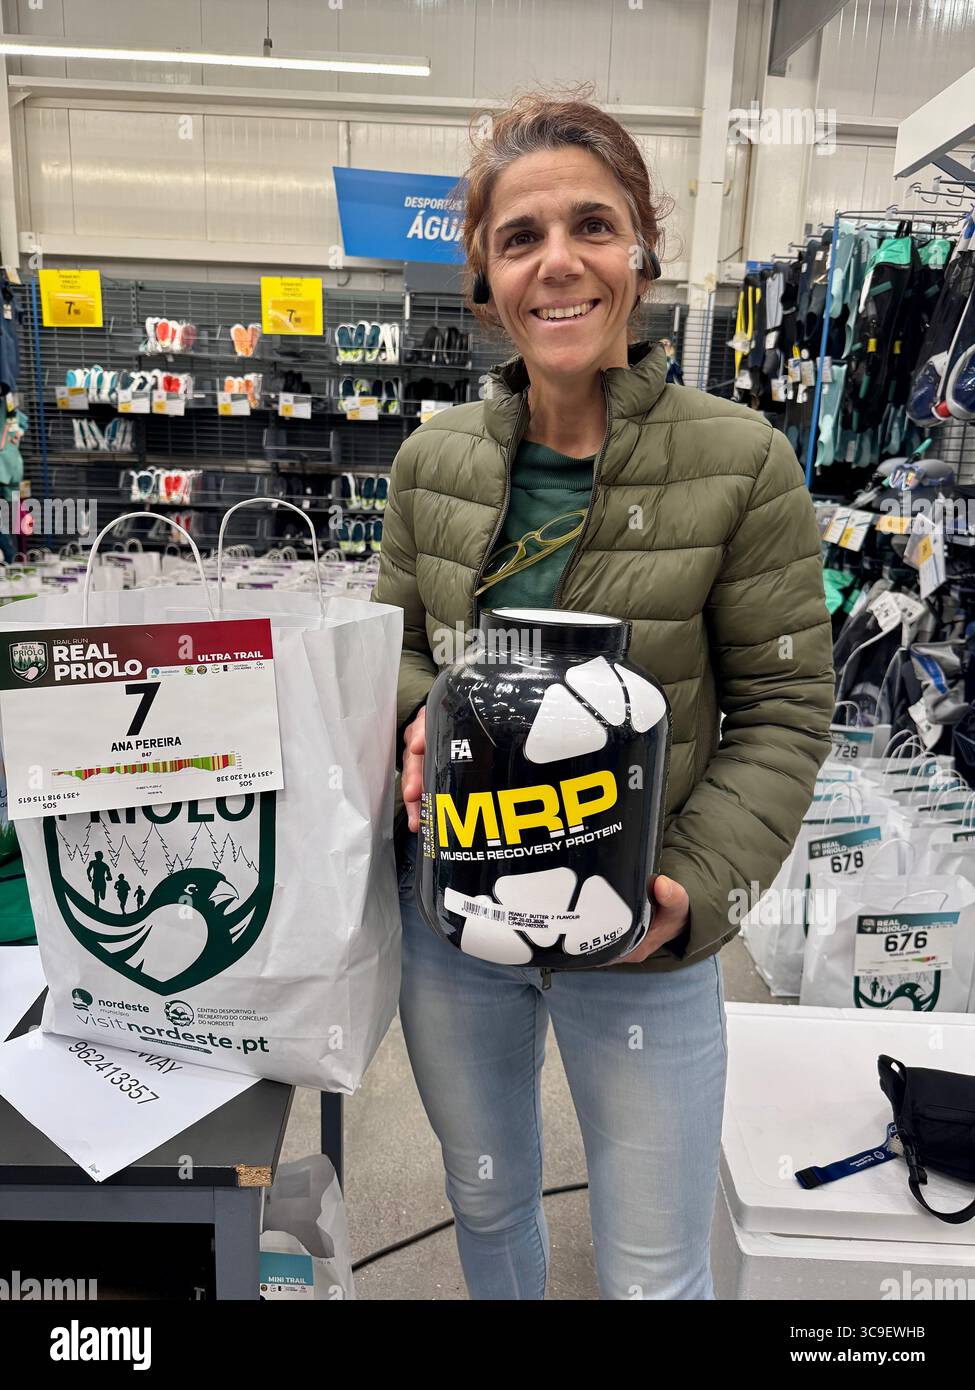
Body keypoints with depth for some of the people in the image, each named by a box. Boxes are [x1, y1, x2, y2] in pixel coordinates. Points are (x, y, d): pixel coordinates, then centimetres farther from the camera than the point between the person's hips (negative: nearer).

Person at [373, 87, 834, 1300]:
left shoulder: (742, 463, -13)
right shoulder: (431, 459, -3)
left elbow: (785, 707, -9)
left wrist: (694, 884, -19)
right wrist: (419, 726, -13)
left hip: (640, 937, -2)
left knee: (655, 1273, 16)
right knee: (484, 1199, 27)